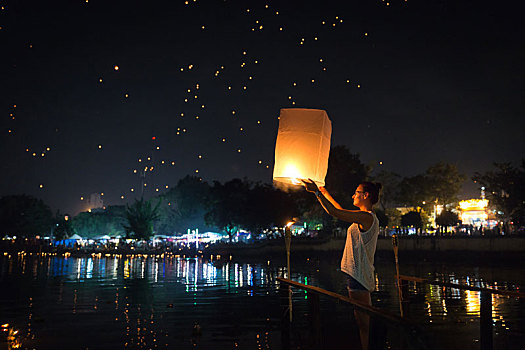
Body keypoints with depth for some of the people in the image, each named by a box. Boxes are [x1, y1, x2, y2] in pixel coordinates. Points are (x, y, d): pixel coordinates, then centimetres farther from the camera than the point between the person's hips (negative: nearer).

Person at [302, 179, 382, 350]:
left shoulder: (367, 217, -16)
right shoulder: (367, 218, 14)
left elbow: (334, 212, -22)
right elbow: (341, 211, 28)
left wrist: (316, 192, -15)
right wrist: (325, 193, 34)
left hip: (358, 276, -10)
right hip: (360, 276, 10)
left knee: (362, 322, -5)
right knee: (365, 321, 16)